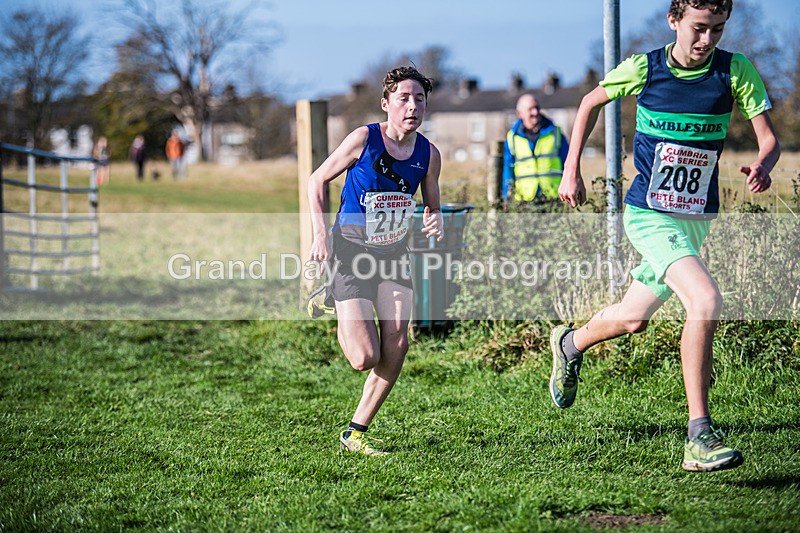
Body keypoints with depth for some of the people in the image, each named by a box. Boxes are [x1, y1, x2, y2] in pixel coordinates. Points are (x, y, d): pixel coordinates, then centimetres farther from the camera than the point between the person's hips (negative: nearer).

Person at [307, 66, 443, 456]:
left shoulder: (428, 154, -2)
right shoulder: (363, 139, -14)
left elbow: (432, 206, 13)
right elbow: (317, 180, -3)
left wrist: (435, 220, -11)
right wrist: (321, 234, -13)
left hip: (394, 255, 5)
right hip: (351, 252, -4)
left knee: (396, 348, -7)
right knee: (364, 358, -13)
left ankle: (355, 433, 9)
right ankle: (341, 320, 25)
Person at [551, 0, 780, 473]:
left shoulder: (736, 71, -7)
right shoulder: (644, 68, -9)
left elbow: (769, 137, -9)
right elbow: (592, 102, 10)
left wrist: (763, 165, -32)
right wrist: (572, 169, 7)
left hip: (698, 217, 4)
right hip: (649, 215, -4)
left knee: (633, 319, 19)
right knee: (706, 300, -26)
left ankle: (571, 344, 52)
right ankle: (700, 437, -23)